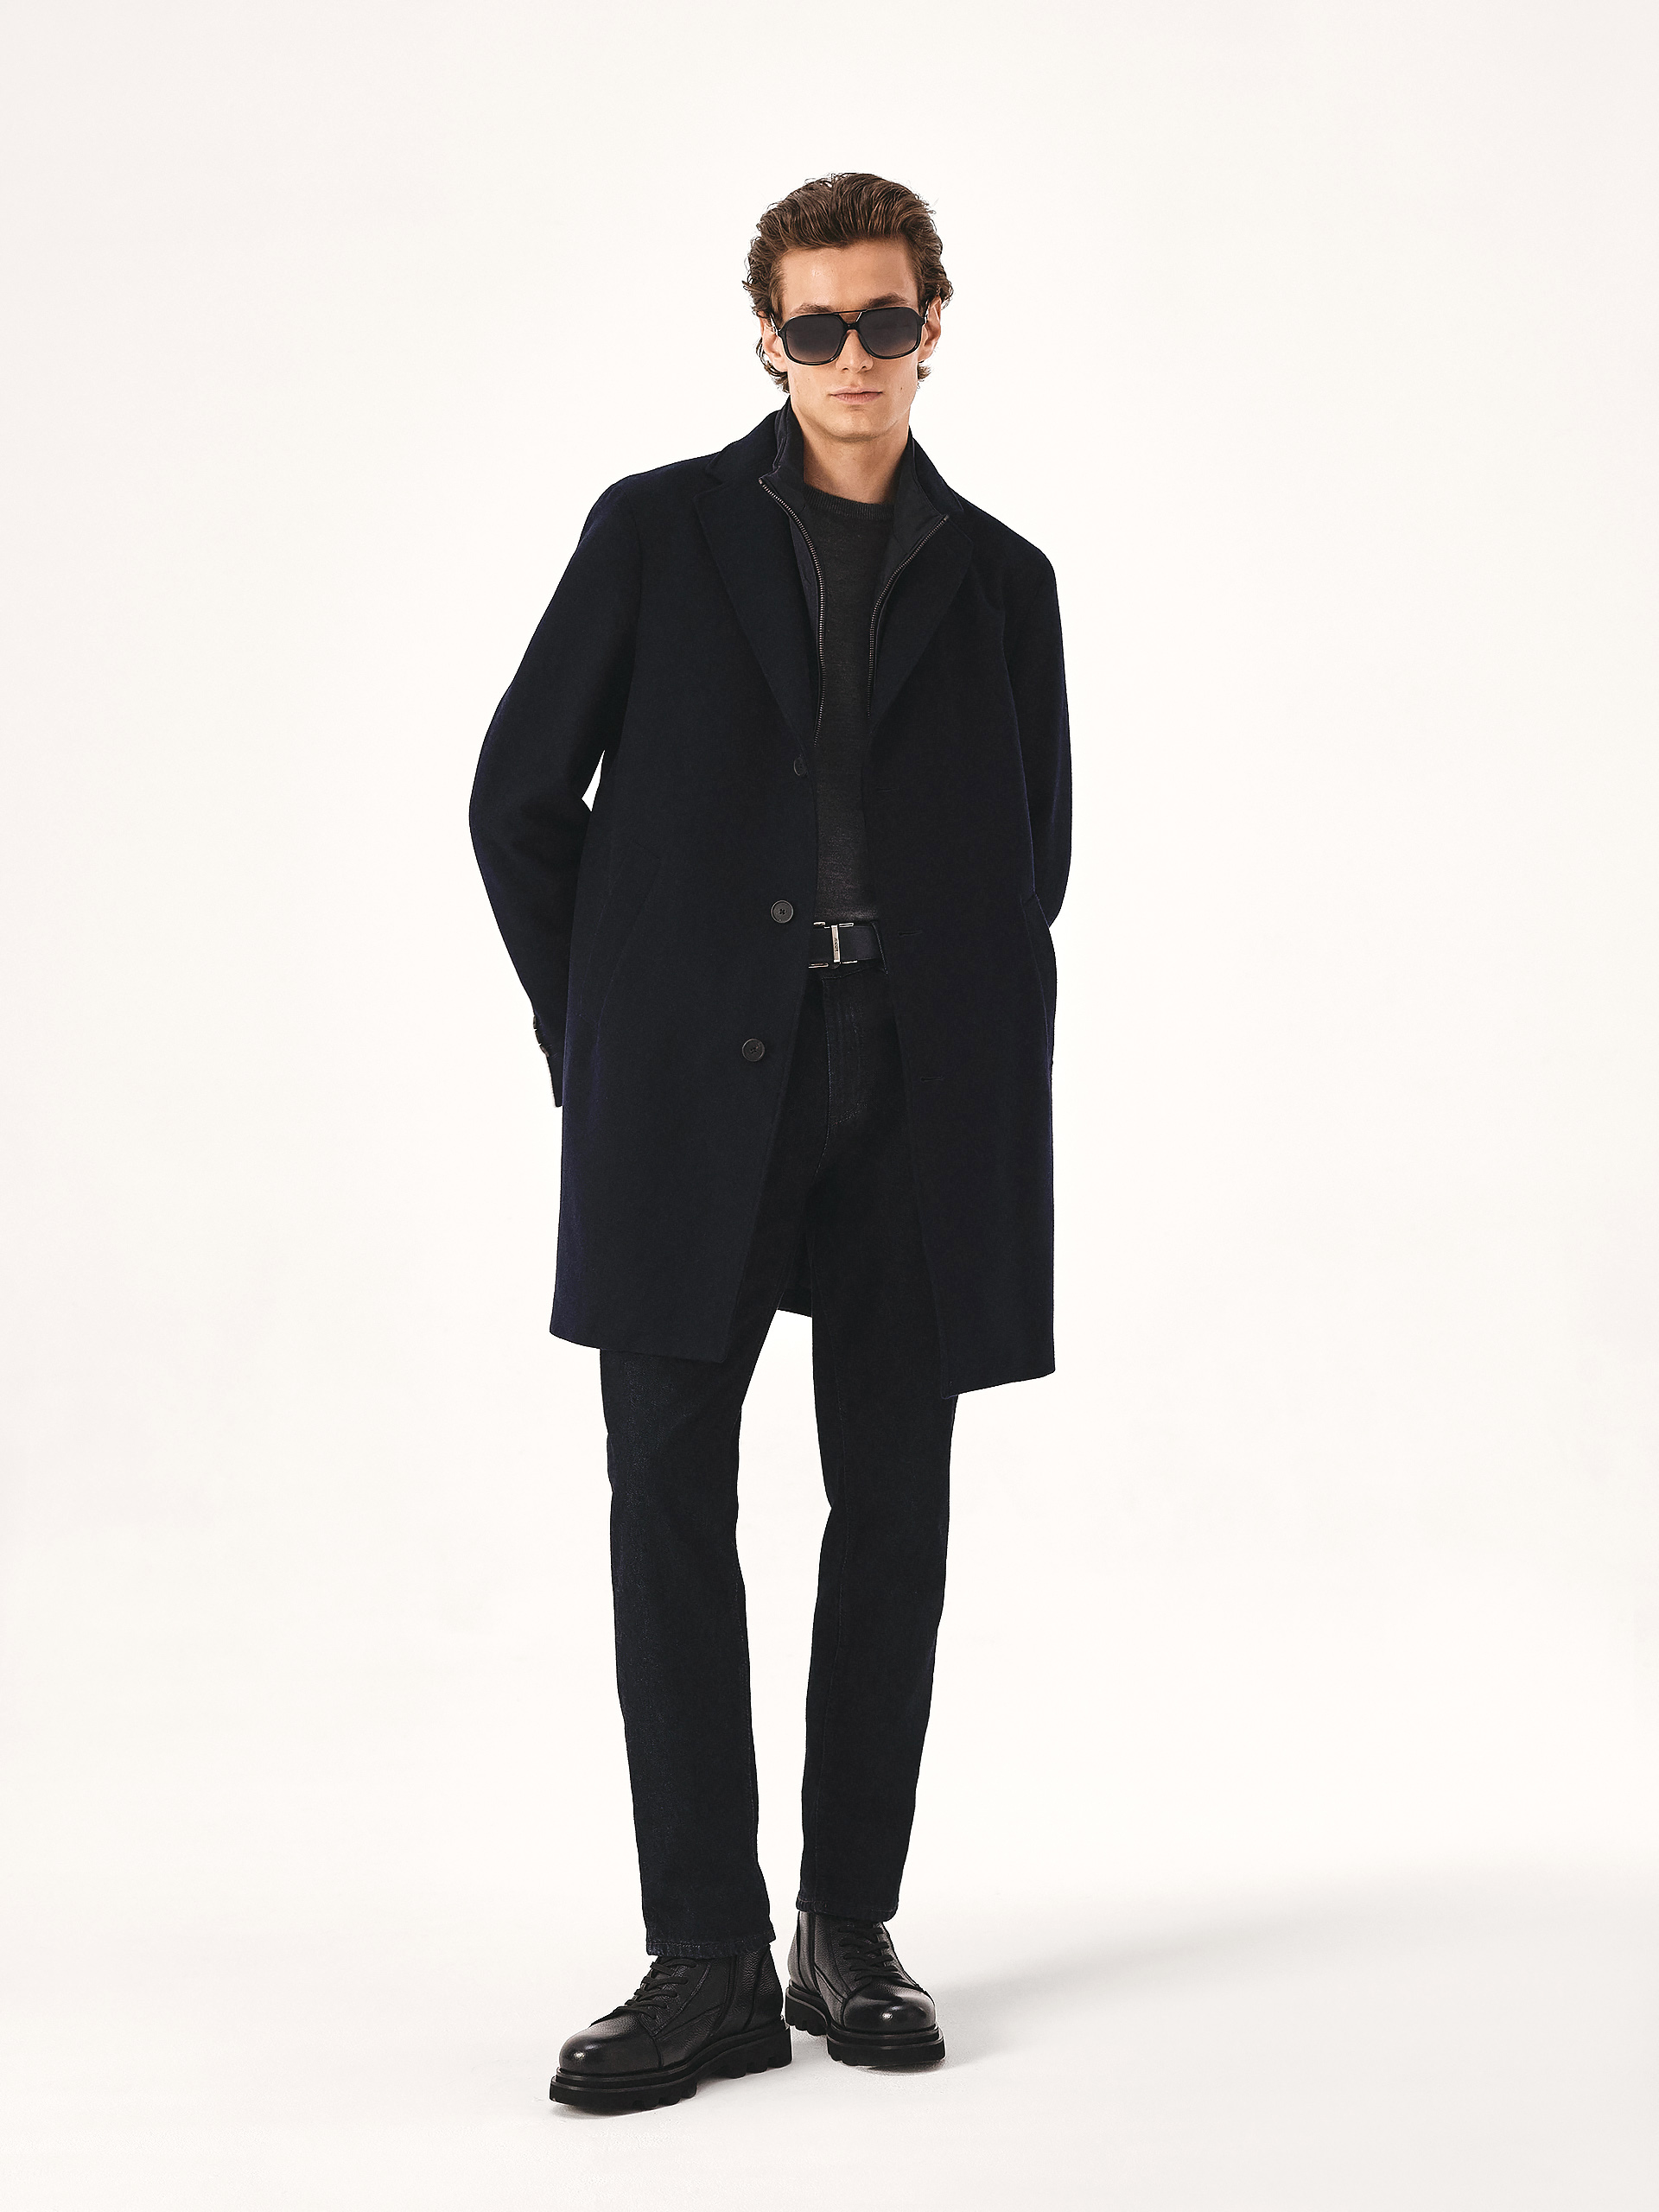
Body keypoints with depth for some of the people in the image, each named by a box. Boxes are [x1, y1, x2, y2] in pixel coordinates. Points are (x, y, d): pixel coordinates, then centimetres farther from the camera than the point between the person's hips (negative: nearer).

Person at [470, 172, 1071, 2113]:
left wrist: (964, 1054, 7)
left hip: (918, 1097, 2)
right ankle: (709, 1964, 3)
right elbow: (521, 797, 7)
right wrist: (598, 1038, 3)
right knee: (671, 1503, -4)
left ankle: (849, 1930, 17)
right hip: (692, 1094, -2)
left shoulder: (998, 581, 12)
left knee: (893, 1512, 5)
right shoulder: (658, 532, 6)